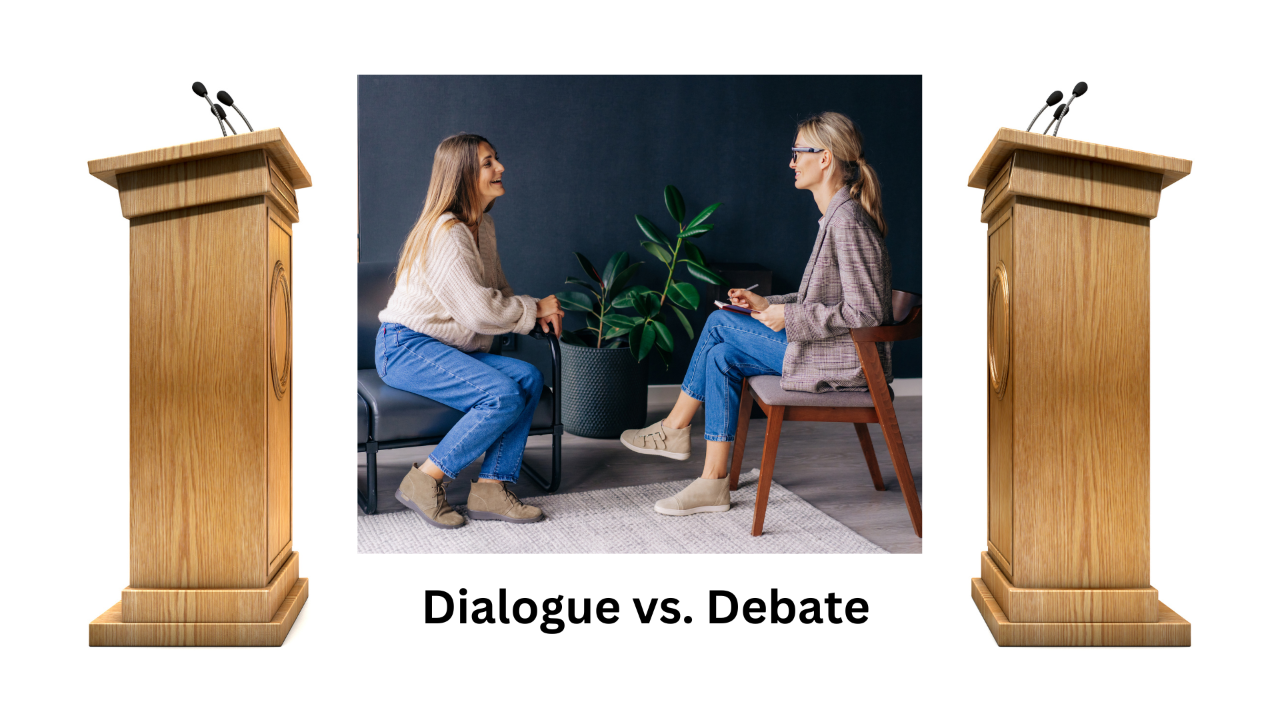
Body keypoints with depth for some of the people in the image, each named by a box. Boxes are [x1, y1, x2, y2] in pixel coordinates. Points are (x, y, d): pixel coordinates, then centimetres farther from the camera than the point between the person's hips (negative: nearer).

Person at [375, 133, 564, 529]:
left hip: (446, 347, 9)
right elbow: (479, 310, -24)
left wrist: (536, 311, -1)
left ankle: (490, 488, -10)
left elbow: (496, 292, 19)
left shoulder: (483, 226, 12)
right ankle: (424, 481, -11)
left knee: (529, 378, -12)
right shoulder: (445, 232, -18)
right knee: (503, 395, -25)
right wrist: (534, 309, -10)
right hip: (405, 347, -9)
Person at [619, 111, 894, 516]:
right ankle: (713, 483, 6)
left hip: (844, 361, -9)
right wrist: (768, 305, 9)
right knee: (722, 356, 1)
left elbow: (865, 311, -24)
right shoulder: (836, 216, 12)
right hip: (831, 352, 9)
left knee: (720, 322, -5)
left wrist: (789, 317, -18)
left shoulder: (848, 220, -20)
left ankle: (674, 428, 15)